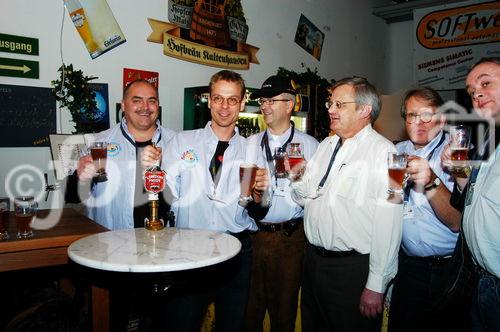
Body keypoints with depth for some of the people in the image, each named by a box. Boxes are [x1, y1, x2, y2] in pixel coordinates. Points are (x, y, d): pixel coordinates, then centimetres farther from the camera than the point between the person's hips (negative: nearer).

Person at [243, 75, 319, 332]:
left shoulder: (310, 145, 2)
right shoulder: (250, 144, 9)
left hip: (291, 236, -2)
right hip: (253, 232, 2)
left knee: (285, 307, 12)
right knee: (250, 305, 12)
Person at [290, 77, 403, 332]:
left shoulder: (382, 152, -14)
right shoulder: (326, 145, 9)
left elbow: (388, 225, -20)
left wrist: (376, 285, -20)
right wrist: (296, 179, -7)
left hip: (353, 269, -7)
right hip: (313, 260, 7)